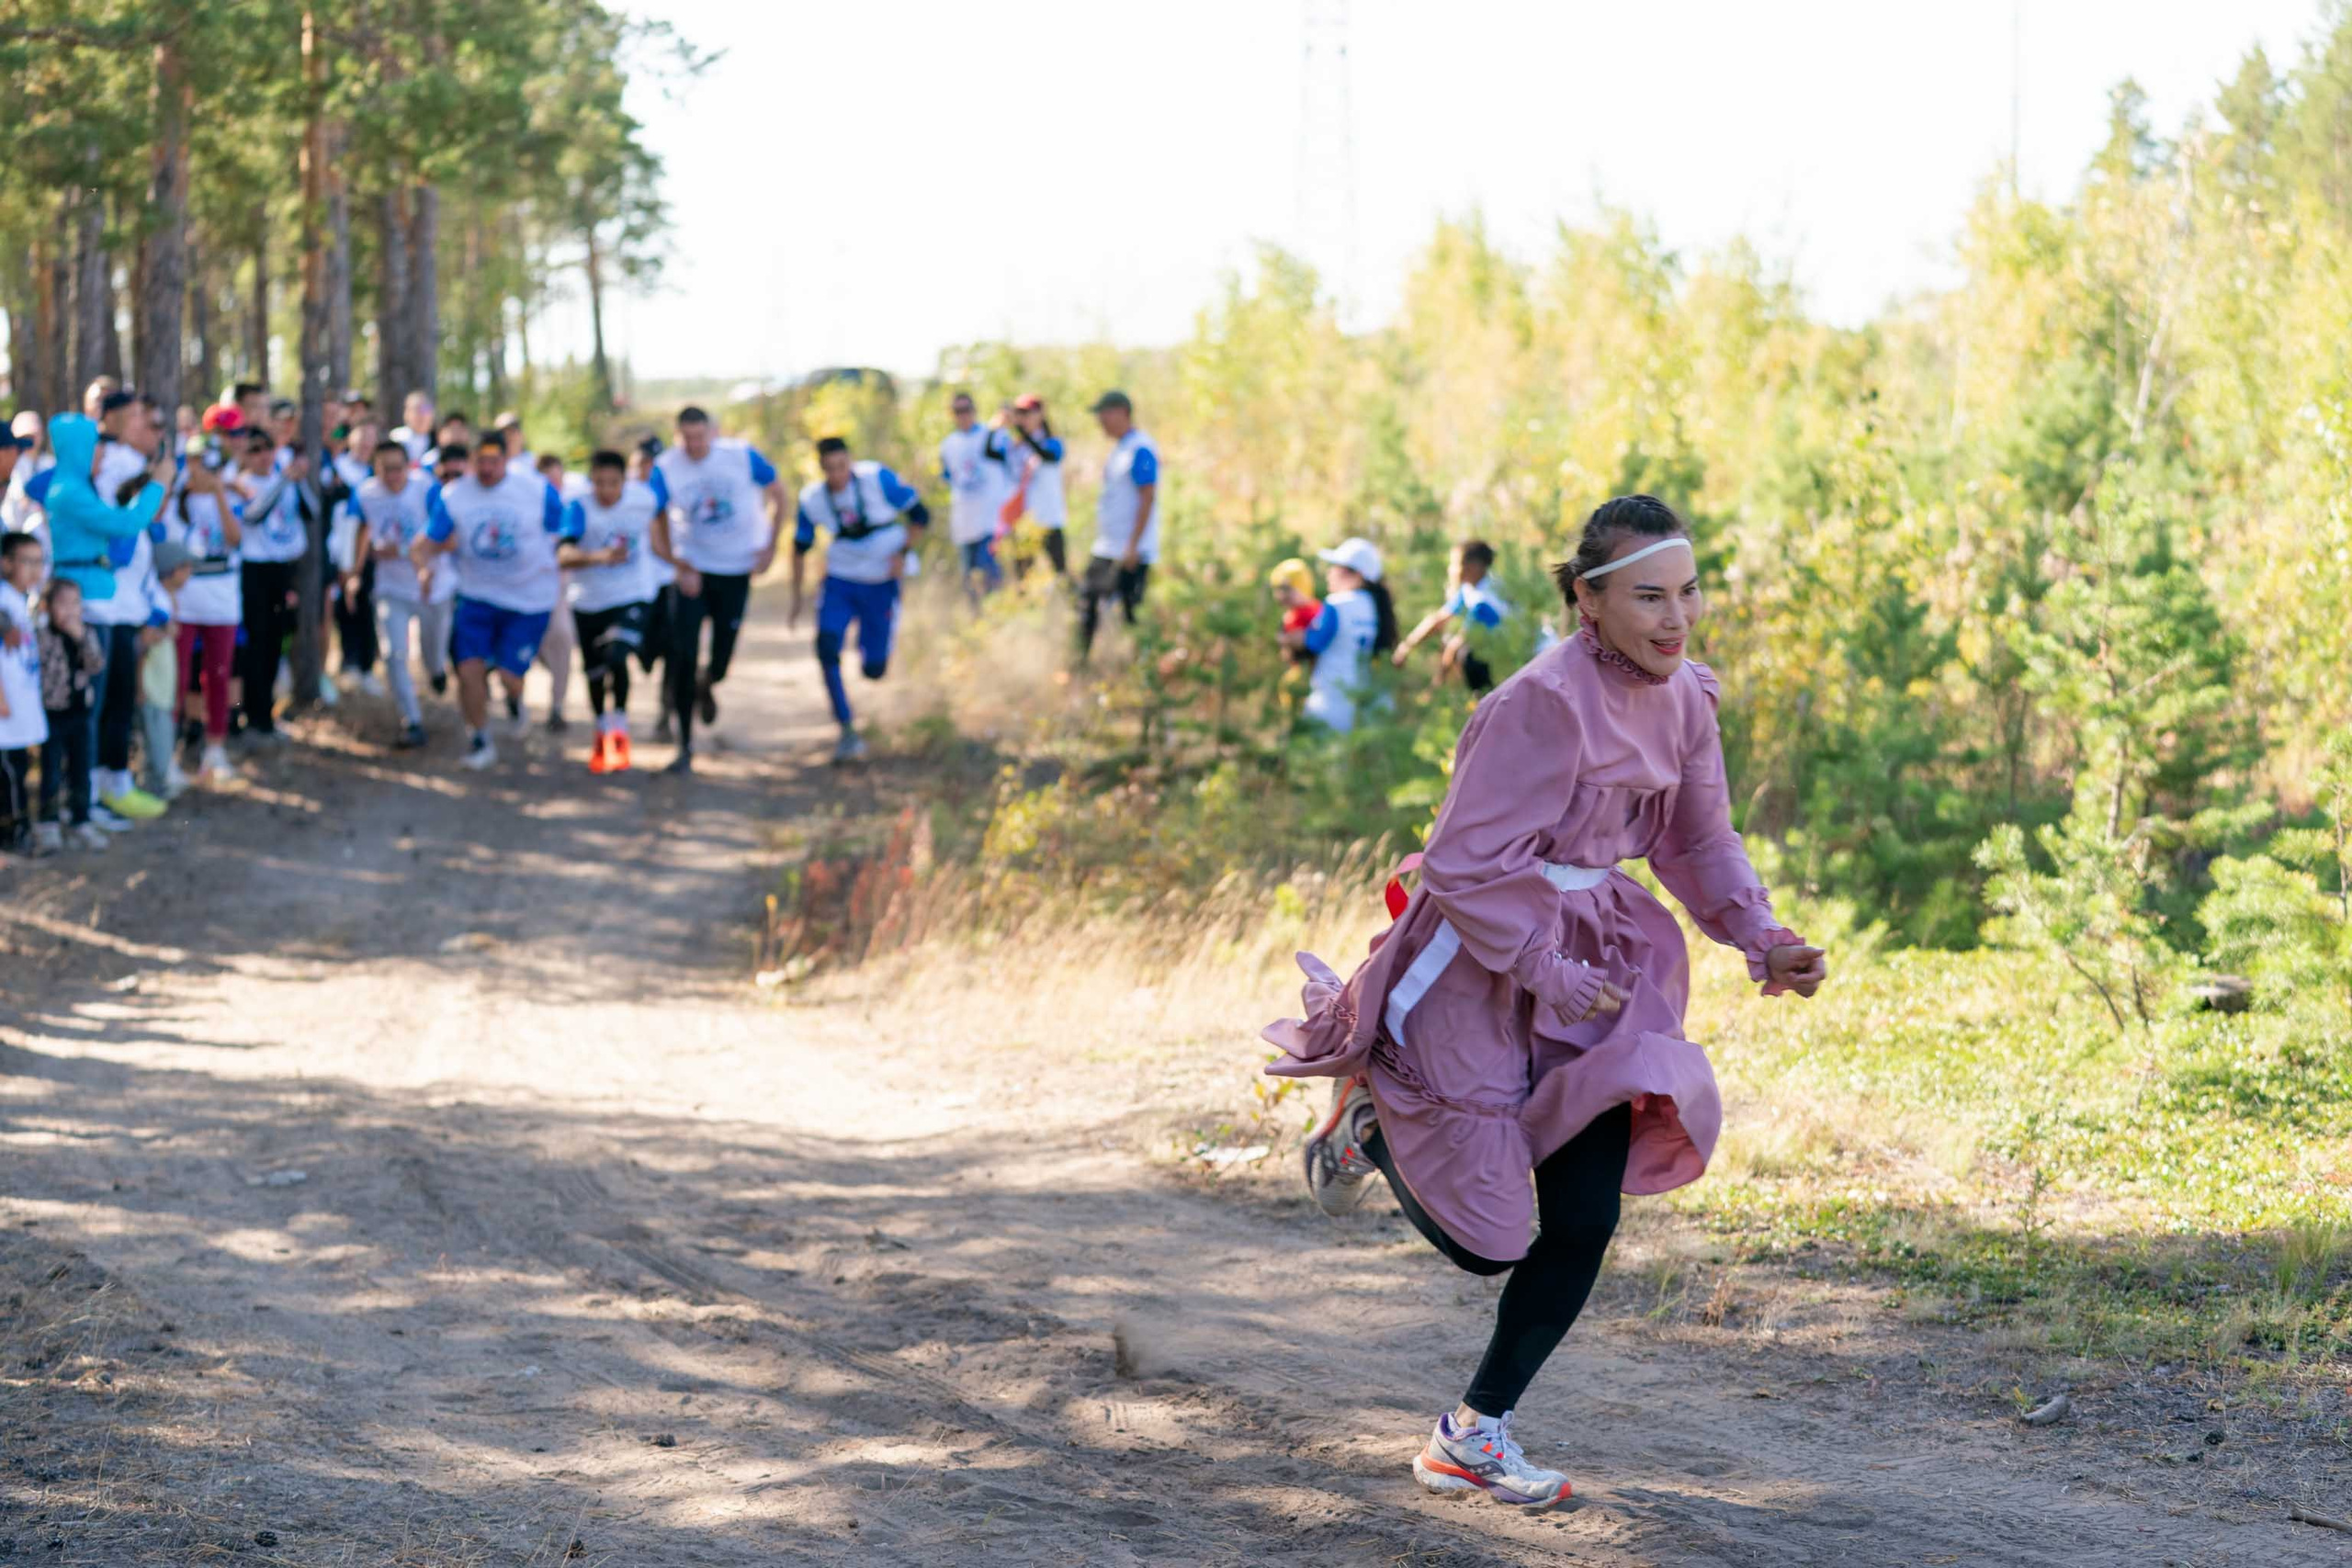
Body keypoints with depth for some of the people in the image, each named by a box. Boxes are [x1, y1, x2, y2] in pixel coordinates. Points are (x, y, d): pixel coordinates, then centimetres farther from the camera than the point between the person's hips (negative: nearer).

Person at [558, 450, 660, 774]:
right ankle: (602, 732, 41)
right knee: (595, 672, 13)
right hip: (589, 602, 1)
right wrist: (599, 557, -51)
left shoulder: (643, 498, -12)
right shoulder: (580, 508, -21)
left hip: (632, 598, -1)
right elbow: (564, 555, -36)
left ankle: (620, 730, -2)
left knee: (617, 656, -24)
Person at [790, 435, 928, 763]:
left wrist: (903, 553, -18)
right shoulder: (812, 500, -8)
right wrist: (796, 598, 8)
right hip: (840, 581, 1)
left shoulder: (878, 479, -16)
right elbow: (800, 548, 7)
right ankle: (847, 732, -14)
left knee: (874, 670, 0)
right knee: (827, 647, -23)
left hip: (881, 584, -1)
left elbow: (920, 515, -7)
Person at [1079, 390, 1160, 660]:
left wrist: (1133, 546, -22)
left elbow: (1147, 499, -20)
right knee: (1087, 601, 9)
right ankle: (1082, 661, 15)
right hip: (1106, 550, 10)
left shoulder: (1140, 450, -15)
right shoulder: (1118, 448, 15)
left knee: (1130, 612, -7)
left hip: (1131, 553, -10)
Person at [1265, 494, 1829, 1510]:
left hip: (1591, 959, 7)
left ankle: (1475, 1431, 19)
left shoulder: (1683, 697, 0)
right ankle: (1370, 1118, 31)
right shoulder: (1546, 702, -24)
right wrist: (1546, 970, -22)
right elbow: (1465, 865, -22)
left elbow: (1700, 844, 11)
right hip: (1482, 965, -7)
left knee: (1584, 1221, 2)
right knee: (1482, 1235, -1)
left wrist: (1763, 942, -3)